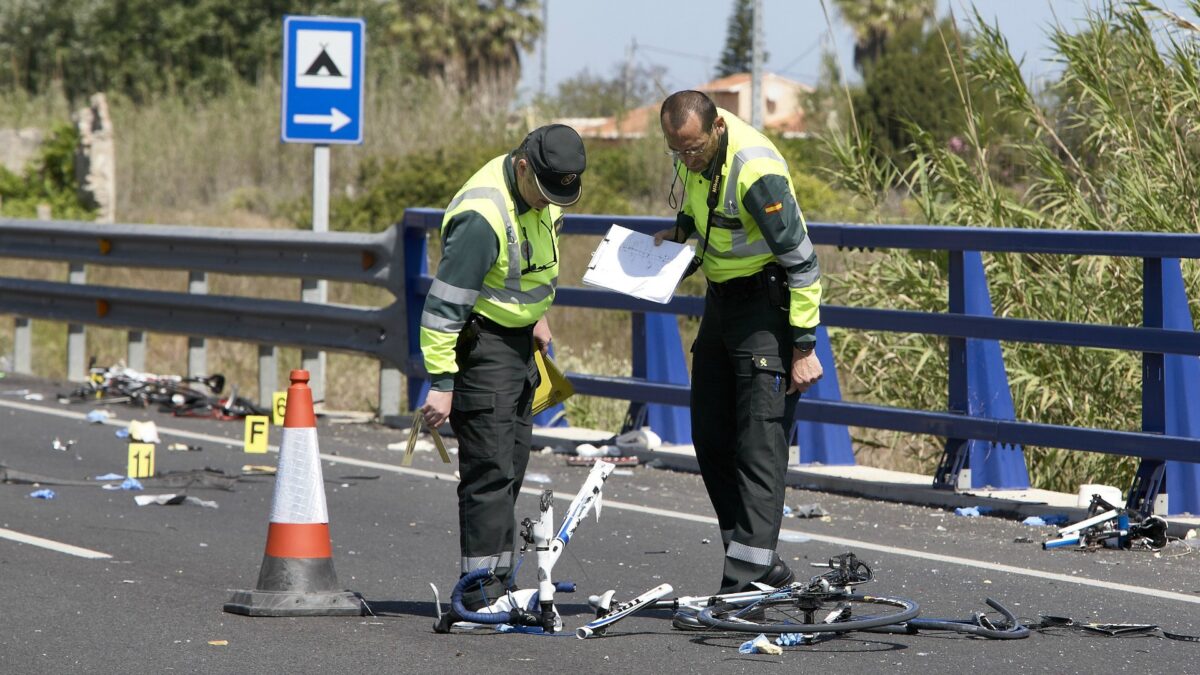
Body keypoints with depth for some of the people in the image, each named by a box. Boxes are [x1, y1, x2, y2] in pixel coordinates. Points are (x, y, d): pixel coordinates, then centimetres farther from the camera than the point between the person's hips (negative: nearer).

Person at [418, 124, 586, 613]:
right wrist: (440, 382, -26)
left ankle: (499, 582, 20)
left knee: (512, 466, 12)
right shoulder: (483, 217, -28)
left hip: (518, 341, 9)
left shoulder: (540, 193, 0)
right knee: (491, 468, -11)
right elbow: (444, 303, -26)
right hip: (480, 342, -9)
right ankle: (482, 591, -9)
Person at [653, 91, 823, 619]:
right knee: (711, 440, 9)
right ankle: (763, 564, 16)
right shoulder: (691, 146, -4)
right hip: (722, 296, 9)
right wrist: (681, 228, -1)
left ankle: (746, 580, -15)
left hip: (768, 302, -9)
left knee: (760, 442, -12)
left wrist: (804, 348, -22)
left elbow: (801, 262, -23)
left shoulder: (756, 171, -28)